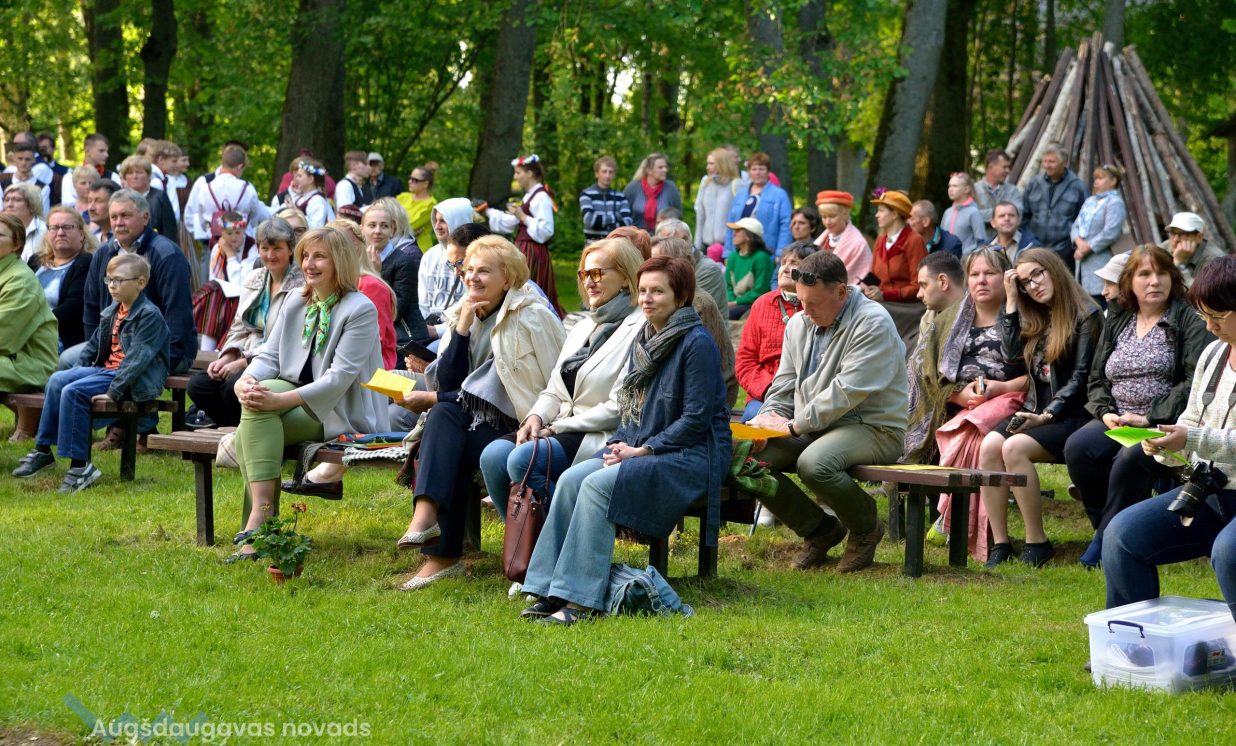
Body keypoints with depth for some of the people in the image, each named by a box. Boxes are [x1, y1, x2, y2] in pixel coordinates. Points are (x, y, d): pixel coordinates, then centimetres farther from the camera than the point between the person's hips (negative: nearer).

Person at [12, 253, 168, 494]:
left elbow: (137, 358, -22)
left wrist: (113, 391, -26)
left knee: (73, 392, -24)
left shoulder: (150, 316, -14)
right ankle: (43, 450, 4)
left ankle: (80, 465, -23)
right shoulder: (111, 313, 15)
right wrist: (80, 372, 11)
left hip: (134, 381, -9)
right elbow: (93, 347, 25)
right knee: (57, 380, -2)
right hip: (105, 368, 9)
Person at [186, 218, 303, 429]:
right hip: (248, 360, 7)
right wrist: (226, 358, -3)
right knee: (198, 384, -14)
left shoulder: (300, 285, -10)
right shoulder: (253, 279, 15)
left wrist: (243, 363, -17)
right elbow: (239, 329, 17)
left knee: (234, 386, -32)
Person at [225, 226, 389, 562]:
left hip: (340, 412, -7)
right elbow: (269, 355, 8)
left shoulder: (361, 310, -11)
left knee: (258, 408, -28)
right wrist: (246, 380, -17)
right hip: (296, 400, 7)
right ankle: (263, 520, -28)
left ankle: (260, 514, -32)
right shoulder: (295, 302, 13)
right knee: (255, 395, -25)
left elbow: (339, 378, -19)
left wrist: (281, 399, -29)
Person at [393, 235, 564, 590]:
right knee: (445, 414, -24)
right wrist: (462, 329, -11)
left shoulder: (530, 318, -11)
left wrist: (434, 399, -14)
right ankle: (426, 517, -38)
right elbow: (448, 383, 0)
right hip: (487, 423, 6)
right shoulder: (465, 314, 8)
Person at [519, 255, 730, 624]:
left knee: (598, 484, -28)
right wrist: (621, 442, 1)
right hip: (638, 448, 8)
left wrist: (642, 450, -16)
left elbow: (696, 419, -15)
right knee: (571, 479, -18)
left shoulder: (696, 343, -11)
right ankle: (552, 591, -19)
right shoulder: (644, 340, 14)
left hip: (690, 456, -8)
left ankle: (582, 600, -28)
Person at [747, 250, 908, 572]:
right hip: (811, 429, 8)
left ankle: (866, 528, -5)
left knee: (813, 463, -36)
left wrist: (795, 425, -19)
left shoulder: (873, 323, -14)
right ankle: (819, 529, 5)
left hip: (872, 427, -8)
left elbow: (847, 391, -21)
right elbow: (783, 387, 16)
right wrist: (768, 419, -6)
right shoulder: (799, 324, 12)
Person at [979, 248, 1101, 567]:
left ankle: (1037, 542, -22)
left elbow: (1081, 378, -10)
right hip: (1036, 410, 6)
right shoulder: (1035, 318, 19)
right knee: (989, 445, -22)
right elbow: (1012, 353, 3)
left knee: (1014, 448, -30)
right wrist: (1011, 301, 4)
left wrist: (1047, 416, -18)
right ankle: (1000, 544, -23)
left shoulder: (1087, 316, -4)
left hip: (1071, 415, -6)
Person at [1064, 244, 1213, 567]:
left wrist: (1149, 417, -17)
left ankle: (1106, 539, -18)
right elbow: (1096, 380, 19)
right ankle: (1105, 527, -11)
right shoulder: (1116, 322, 19)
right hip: (1115, 422, 5)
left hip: (1166, 426, -5)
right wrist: (1106, 413, -4)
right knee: (1077, 447, -27)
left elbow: (1197, 382, -11)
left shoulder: (1190, 321, 1)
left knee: (1130, 458, -36)